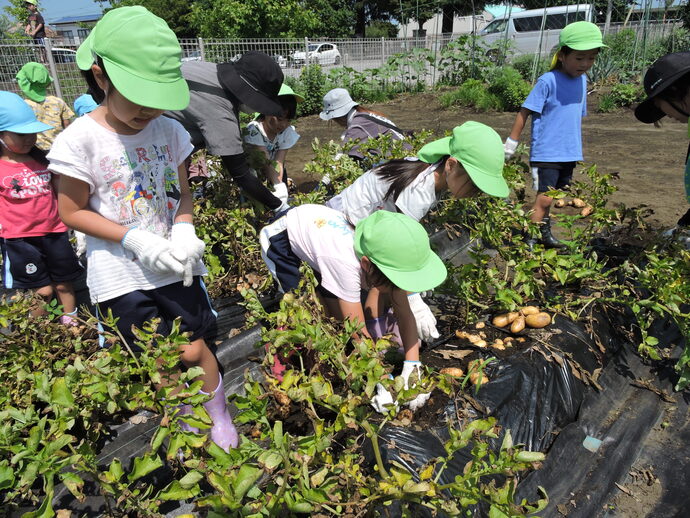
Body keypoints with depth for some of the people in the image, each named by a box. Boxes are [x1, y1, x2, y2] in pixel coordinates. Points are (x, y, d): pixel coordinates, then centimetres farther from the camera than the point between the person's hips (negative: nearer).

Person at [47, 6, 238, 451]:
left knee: (194, 350, 6)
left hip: (173, 265, 2)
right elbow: (72, 211, -8)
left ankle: (219, 415, 34)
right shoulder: (81, 140, -14)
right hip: (122, 275, -2)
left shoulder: (169, 131, -3)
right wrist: (135, 239, -18)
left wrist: (184, 231, -14)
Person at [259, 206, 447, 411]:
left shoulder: (386, 254, -26)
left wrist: (412, 368, -26)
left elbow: (405, 314, -17)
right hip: (279, 235, -5)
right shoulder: (345, 263, -44)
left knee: (339, 312, -3)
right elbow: (358, 333, -34)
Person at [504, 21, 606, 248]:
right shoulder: (548, 81, -13)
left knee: (550, 198, 15)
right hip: (546, 154, -7)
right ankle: (529, 240, 2)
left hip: (569, 154, 7)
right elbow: (524, 113, -12)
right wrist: (510, 145, -11)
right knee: (544, 199, -8)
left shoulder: (582, 80, 9)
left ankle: (545, 236, 28)